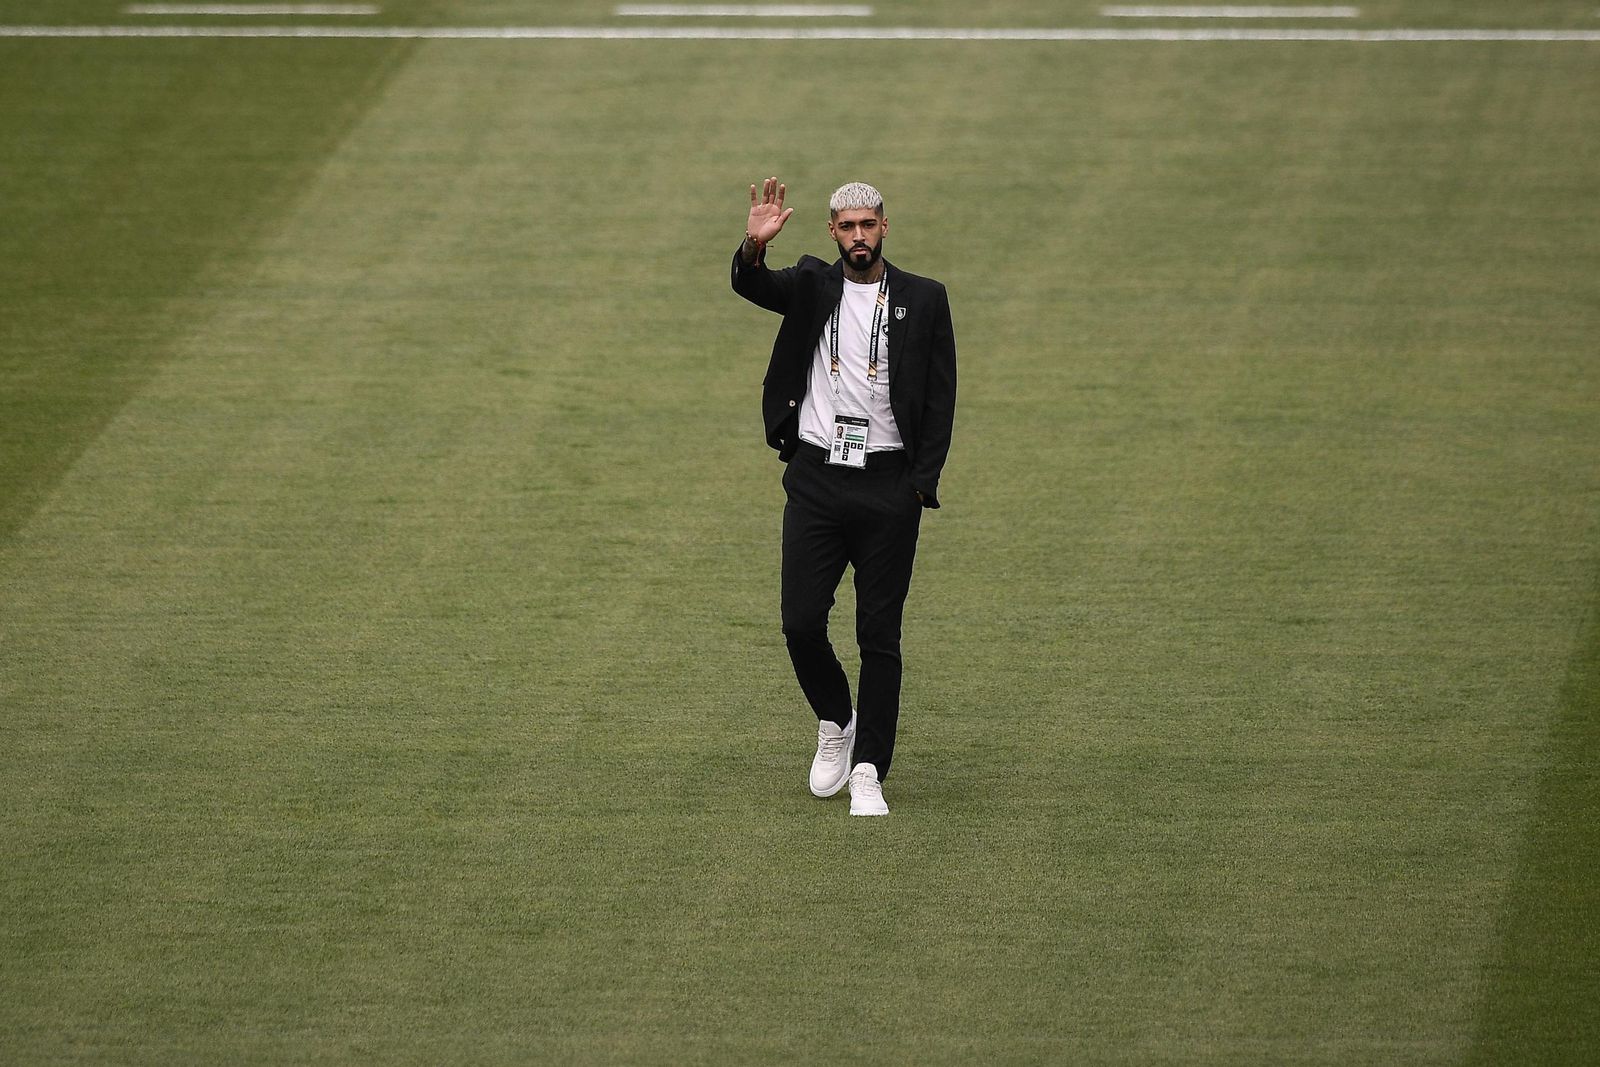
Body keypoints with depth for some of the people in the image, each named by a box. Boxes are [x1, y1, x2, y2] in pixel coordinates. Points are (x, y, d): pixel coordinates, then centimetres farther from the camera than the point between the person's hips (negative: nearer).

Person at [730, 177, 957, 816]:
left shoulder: (924, 300, 3)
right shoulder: (812, 285, 6)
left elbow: (941, 398, 2)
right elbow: (751, 285, -13)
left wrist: (922, 486, -6)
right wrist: (754, 247, -36)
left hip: (888, 485, -1)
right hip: (815, 479, 1)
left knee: (879, 635, 1)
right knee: (801, 624, -2)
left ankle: (868, 771, 6)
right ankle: (835, 723, 25)